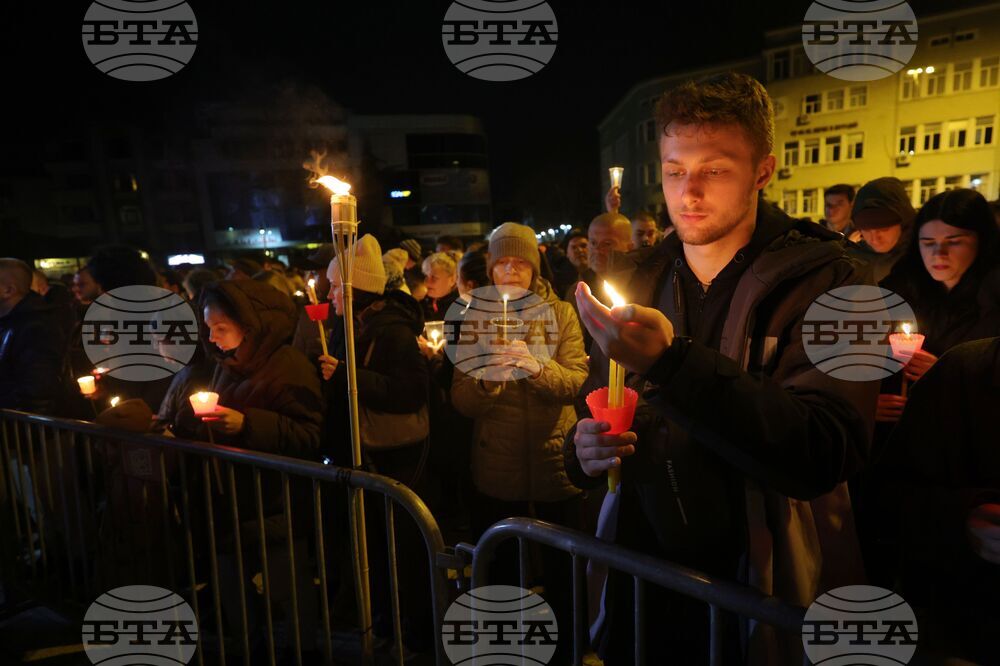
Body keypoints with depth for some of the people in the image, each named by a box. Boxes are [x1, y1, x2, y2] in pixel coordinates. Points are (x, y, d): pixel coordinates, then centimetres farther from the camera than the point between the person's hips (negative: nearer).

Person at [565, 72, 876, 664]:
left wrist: (669, 360, -36)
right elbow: (595, 416, 8)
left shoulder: (820, 281, -12)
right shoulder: (636, 286, 0)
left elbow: (826, 453, -25)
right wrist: (585, 452, -14)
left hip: (763, 611, -3)